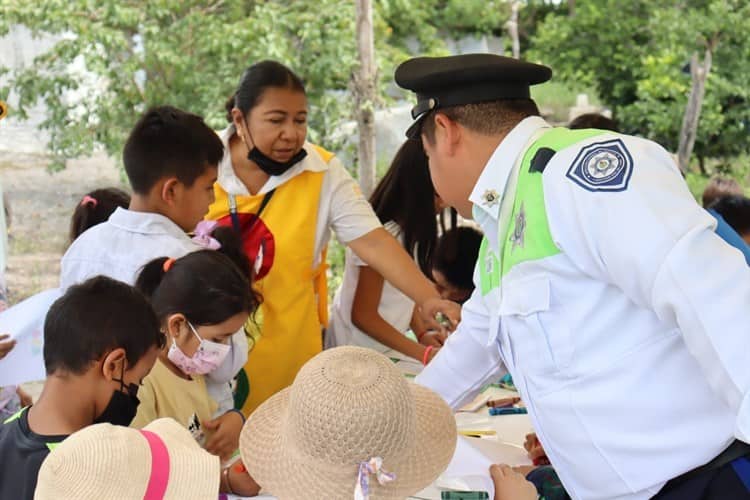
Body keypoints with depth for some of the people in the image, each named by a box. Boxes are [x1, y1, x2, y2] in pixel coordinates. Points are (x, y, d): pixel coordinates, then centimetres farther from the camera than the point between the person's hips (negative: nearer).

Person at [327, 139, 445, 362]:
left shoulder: (409, 229, 3)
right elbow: (364, 316, -19)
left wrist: (421, 333, -4)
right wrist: (424, 353, -22)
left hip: (385, 349, 8)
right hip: (360, 353, -8)